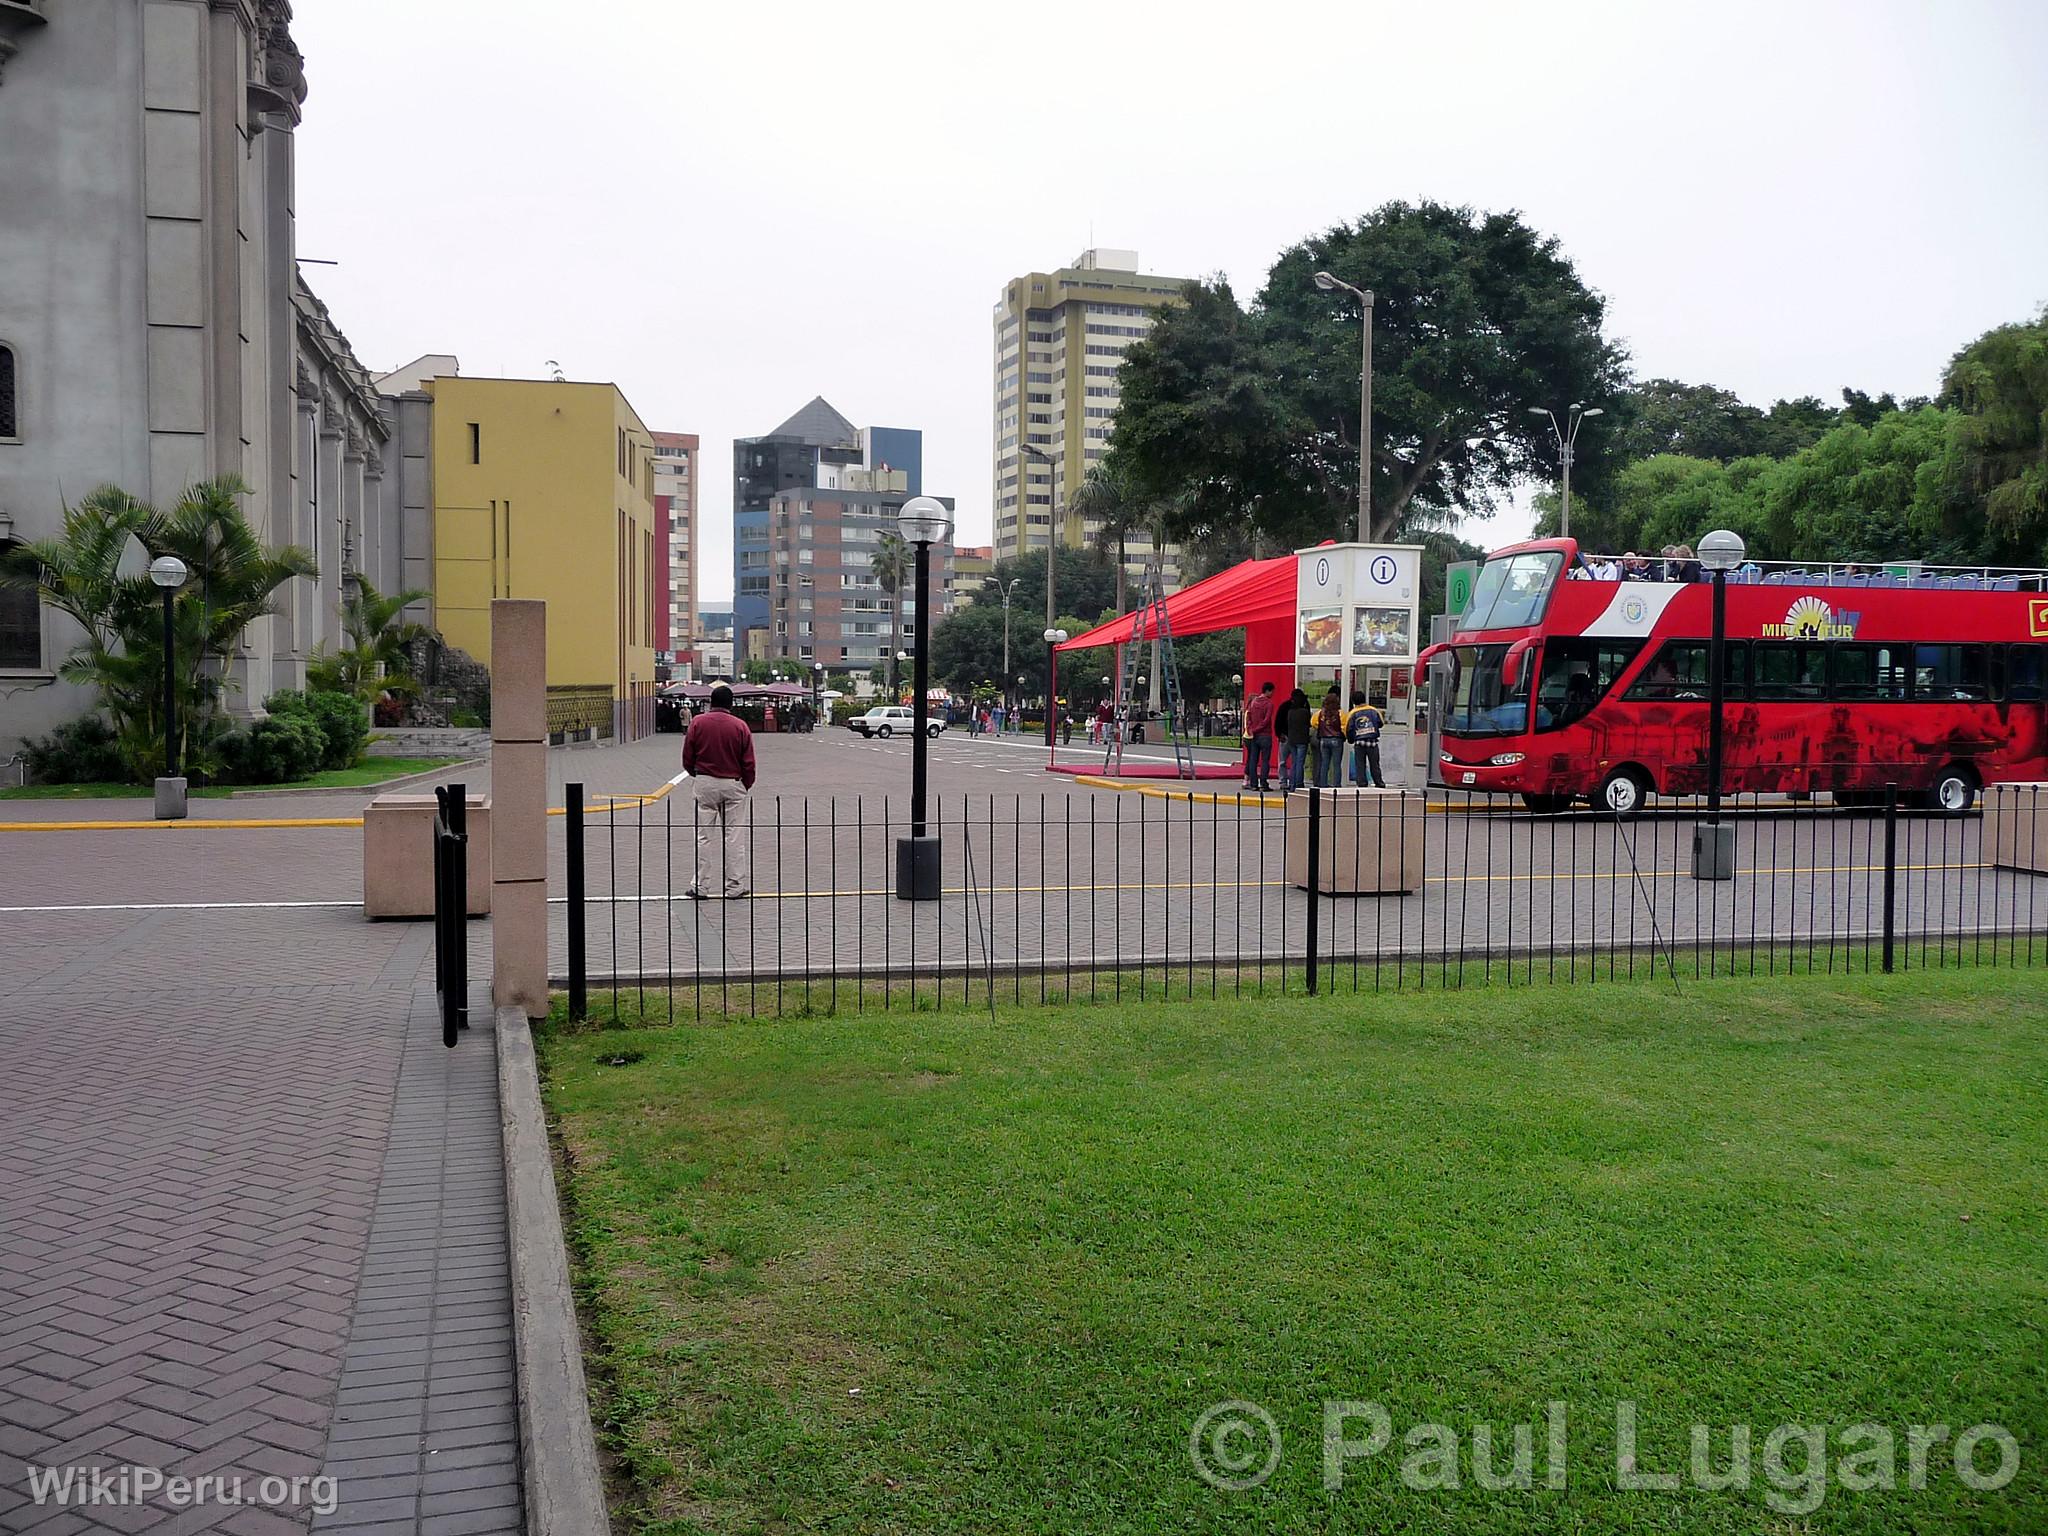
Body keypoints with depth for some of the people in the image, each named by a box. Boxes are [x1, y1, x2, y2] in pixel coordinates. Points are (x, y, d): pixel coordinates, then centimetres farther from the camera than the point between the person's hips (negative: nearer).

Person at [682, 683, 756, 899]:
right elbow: (748, 763, -4)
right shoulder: (740, 726, -5)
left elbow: (687, 758, 1)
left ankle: (698, 886, 8)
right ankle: (735, 887, 8)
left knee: (702, 836, 7)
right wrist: (746, 785, 11)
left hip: (705, 784, 1)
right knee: (734, 837, 5)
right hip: (733, 784, -1)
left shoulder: (697, 723, -2)